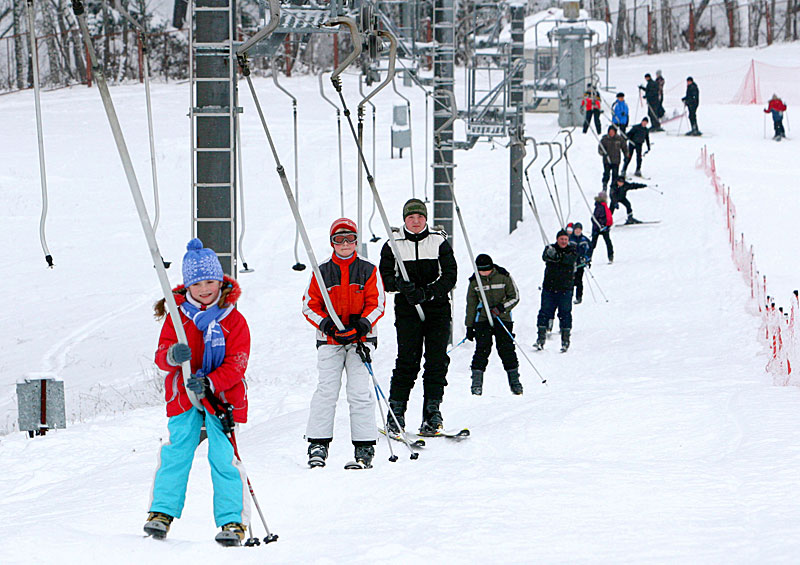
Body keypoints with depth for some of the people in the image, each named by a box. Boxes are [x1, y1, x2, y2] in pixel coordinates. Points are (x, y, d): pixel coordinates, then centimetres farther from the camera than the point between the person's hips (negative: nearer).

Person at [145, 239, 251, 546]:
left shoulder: (233, 319, -4)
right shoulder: (177, 316, 3)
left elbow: (236, 364, -9)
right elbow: (162, 356, -3)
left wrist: (209, 383, -25)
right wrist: (172, 355, -28)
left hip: (222, 396, -2)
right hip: (183, 395, 2)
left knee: (224, 458, -6)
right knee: (176, 453, -4)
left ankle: (232, 521, -2)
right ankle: (162, 511, 6)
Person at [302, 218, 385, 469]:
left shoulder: (368, 271, 5)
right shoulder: (322, 273, 7)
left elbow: (377, 304, 4)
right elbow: (309, 305, 7)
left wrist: (364, 323, -15)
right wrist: (324, 323, -12)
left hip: (360, 338, -1)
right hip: (329, 339, 1)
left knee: (360, 392, -7)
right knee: (326, 390, -6)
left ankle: (364, 447, -3)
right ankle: (318, 444, -1)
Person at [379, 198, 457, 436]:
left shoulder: (439, 242, 5)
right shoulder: (393, 245, 6)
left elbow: (450, 275, -2)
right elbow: (384, 276, 4)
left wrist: (426, 293, -16)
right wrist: (399, 284, -18)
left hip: (437, 308, 1)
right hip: (407, 309, -1)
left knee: (437, 361, -3)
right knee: (407, 360, -8)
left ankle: (432, 412, 2)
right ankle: (396, 414, -3)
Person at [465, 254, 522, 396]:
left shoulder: (504, 276, -7)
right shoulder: (474, 281, -1)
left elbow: (515, 297, -1)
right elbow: (471, 305, 7)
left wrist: (502, 307, -18)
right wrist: (469, 326, 6)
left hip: (503, 318, -1)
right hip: (483, 319, 1)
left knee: (506, 348, -5)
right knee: (482, 348, -10)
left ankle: (514, 380, 6)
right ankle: (477, 382, -5)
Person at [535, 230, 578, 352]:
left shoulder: (572, 251, 4)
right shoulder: (551, 248, 5)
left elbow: (570, 259, -16)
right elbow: (545, 257, -15)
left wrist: (558, 257, -29)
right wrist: (550, 254, -36)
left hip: (565, 288, -1)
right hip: (549, 287, 1)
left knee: (565, 313, -1)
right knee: (545, 312, 0)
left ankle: (565, 340, 5)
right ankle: (541, 338, 6)